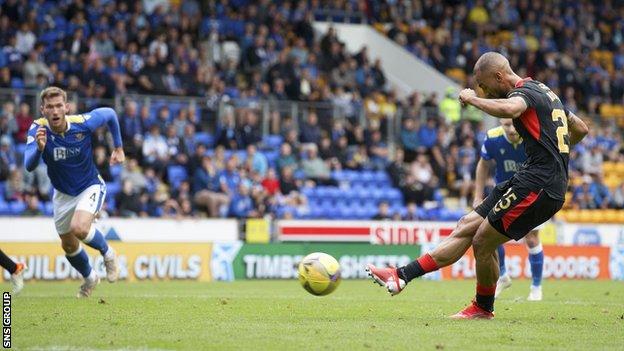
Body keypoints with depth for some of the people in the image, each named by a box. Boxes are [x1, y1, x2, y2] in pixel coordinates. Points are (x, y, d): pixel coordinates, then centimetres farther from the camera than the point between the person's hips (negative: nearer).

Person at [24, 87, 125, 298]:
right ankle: (89, 278, 46)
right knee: (69, 246, 16)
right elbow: (29, 166, -36)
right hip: (63, 194, 3)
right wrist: (39, 148, -56)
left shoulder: (83, 123, -25)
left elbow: (109, 114, -4)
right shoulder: (38, 129, -23)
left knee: (79, 228, -29)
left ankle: (107, 253, 3)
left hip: (90, 187, -3)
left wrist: (118, 148, 1)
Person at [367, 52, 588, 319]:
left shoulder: (525, 91, -10)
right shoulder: (543, 92, 19)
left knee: (482, 241, -4)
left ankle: (483, 307, 17)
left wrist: (472, 98, -19)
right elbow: (581, 129, 28)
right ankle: (402, 276, 5)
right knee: (467, 226, 7)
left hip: (538, 186, -10)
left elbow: (509, 108, -36)